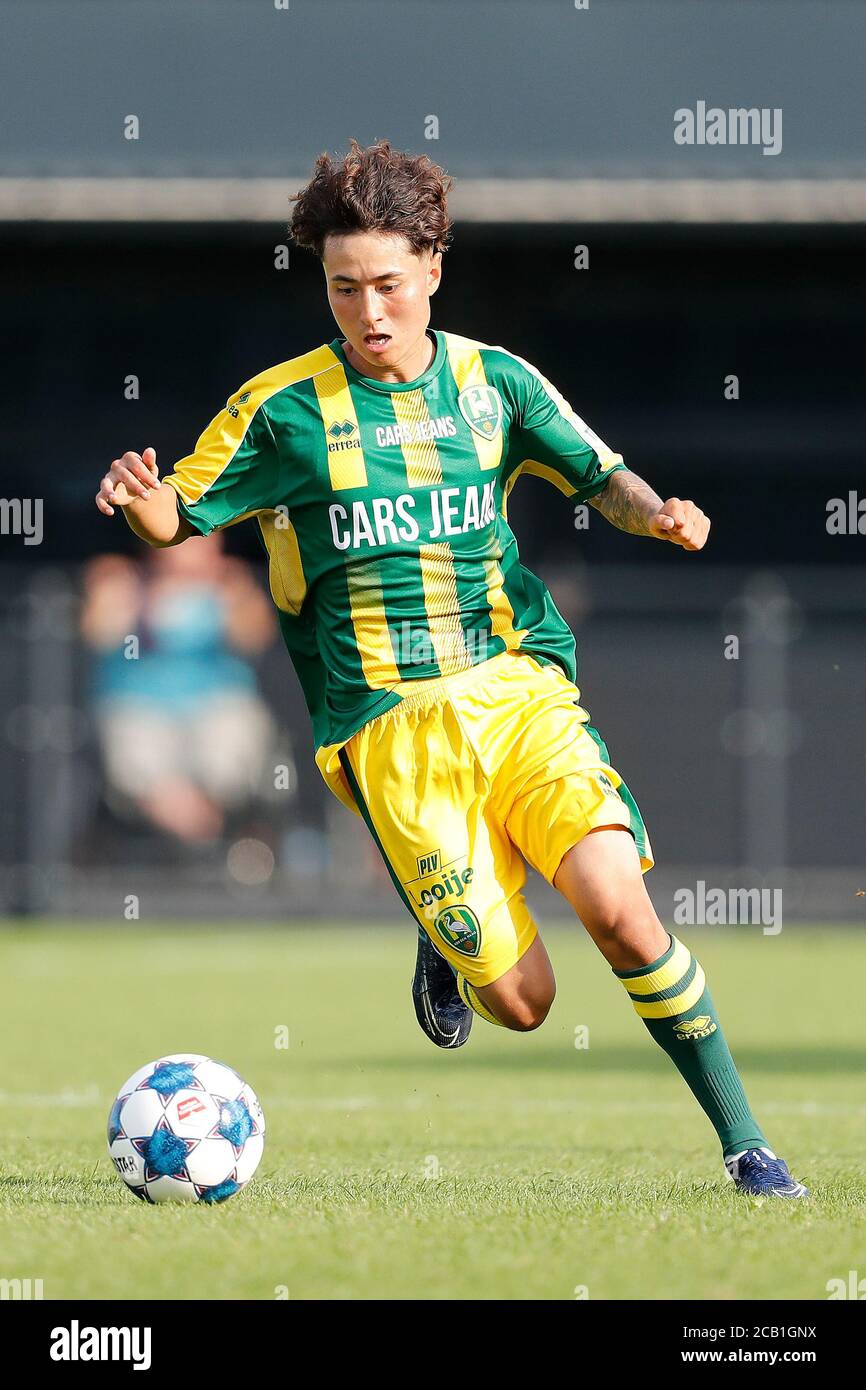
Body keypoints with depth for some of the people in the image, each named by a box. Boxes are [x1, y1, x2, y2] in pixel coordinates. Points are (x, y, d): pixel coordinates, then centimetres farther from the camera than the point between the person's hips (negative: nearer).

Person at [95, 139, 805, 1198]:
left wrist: (654, 512, -8)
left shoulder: (492, 381, 8)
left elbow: (598, 475, 15)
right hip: (389, 729, -2)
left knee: (619, 909, -20)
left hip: (519, 689, 2)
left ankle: (744, 1141, -7)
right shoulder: (284, 408, 1)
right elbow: (178, 517, 7)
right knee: (521, 1002, -9)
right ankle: (447, 943, 28)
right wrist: (140, 499, -17)